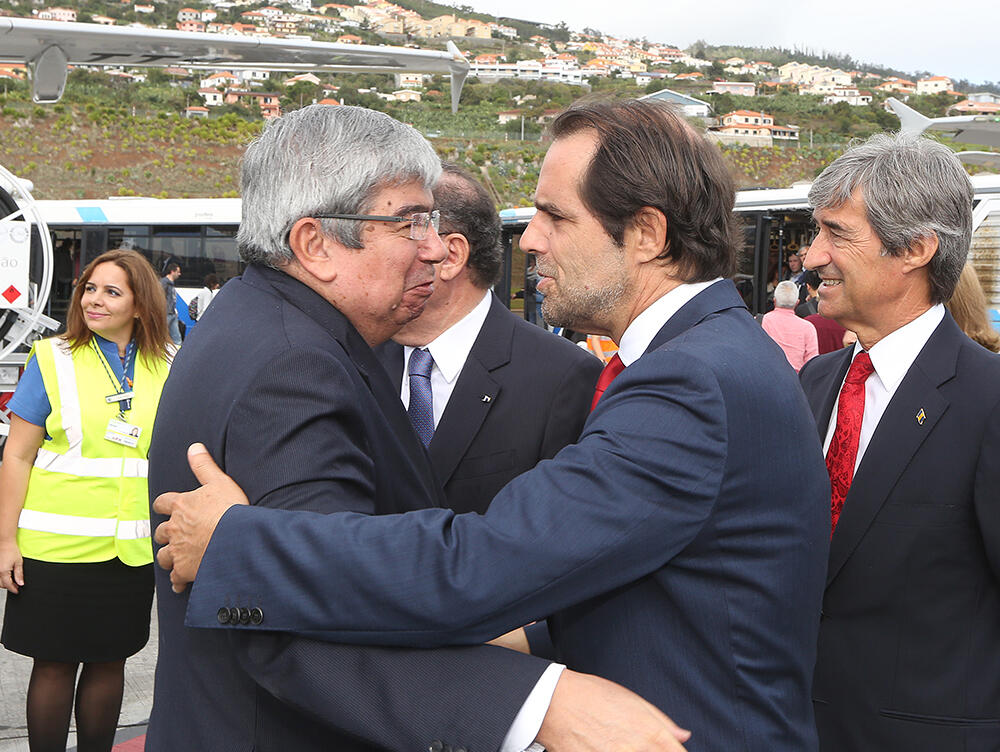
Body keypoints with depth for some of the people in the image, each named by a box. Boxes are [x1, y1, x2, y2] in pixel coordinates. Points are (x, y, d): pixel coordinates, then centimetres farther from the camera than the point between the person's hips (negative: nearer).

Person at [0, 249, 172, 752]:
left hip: (134, 550, 3)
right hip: (58, 545, -2)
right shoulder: (53, 359, -2)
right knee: (54, 664, 5)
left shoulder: (167, 368, 6)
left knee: (110, 660, 12)